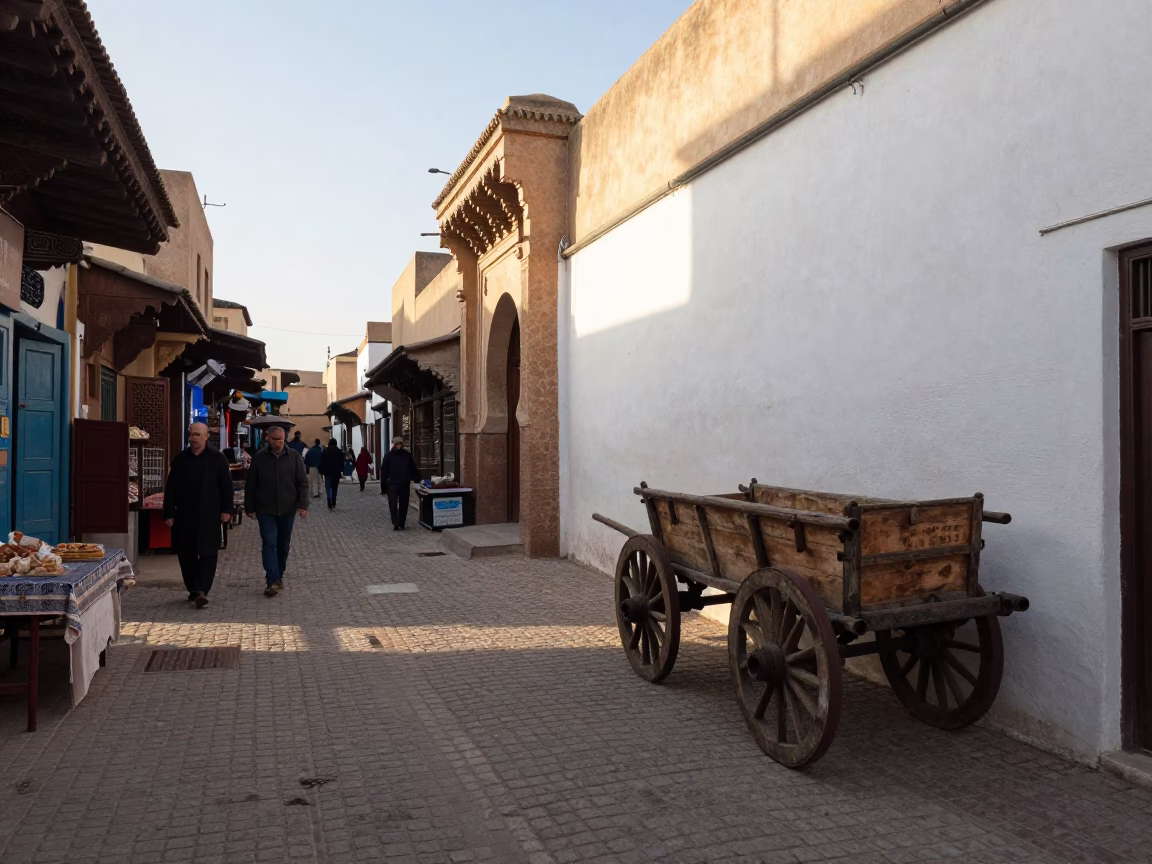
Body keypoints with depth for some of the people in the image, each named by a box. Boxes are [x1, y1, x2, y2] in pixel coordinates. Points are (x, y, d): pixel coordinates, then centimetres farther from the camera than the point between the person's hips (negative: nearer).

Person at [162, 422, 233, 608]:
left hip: (209, 516, -3)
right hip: (184, 516, 3)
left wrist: (226, 510, -6)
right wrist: (169, 514, 2)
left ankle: (201, 591, -8)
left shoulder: (217, 458, -1)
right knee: (186, 554, 9)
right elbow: (170, 488, 7)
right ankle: (192, 589, 23)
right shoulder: (180, 459, 6)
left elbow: (226, 486, -1)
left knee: (207, 554, -7)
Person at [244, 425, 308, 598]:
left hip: (287, 509, 2)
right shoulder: (259, 457, -1)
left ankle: (278, 576, 27)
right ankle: (272, 580, -11)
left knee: (284, 544, 12)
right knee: (269, 543, -9)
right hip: (266, 510, -1)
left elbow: (302, 482, 0)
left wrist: (303, 504, -9)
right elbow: (251, 485, 4)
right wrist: (249, 507, 3)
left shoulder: (294, 457, 0)